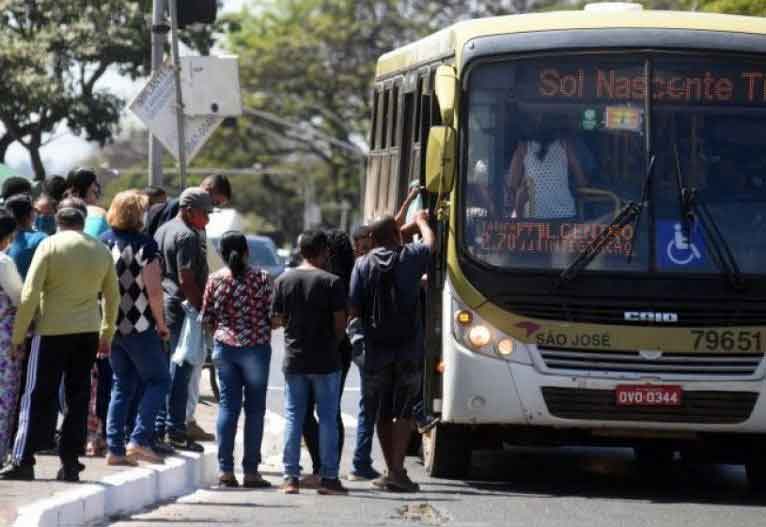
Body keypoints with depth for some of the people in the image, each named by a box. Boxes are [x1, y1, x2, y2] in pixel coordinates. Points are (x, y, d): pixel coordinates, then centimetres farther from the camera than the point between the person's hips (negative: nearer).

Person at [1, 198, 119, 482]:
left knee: (39, 397, 2)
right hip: (88, 331, 3)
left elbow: (30, 294, -10)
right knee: (78, 398, 9)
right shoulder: (101, 250, 6)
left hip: (51, 331, -3)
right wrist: (107, 335, 22)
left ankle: (23, 461, 1)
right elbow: (113, 296, 12)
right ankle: (70, 463, 8)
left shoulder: (49, 246, -7)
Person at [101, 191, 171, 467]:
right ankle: (139, 440, -6)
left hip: (111, 326, 6)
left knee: (122, 386, 15)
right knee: (158, 380, 6)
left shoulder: (103, 241, 3)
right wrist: (161, 323, -4)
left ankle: (114, 449, 9)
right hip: (139, 327, -6)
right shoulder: (145, 244, -12)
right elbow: (153, 291, -17)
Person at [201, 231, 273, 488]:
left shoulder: (215, 280, -1)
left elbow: (206, 318, 3)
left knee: (228, 406, 7)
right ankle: (251, 471, 3)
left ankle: (225, 469, 2)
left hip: (224, 348, 2)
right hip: (255, 348, -2)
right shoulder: (260, 278, -8)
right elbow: (272, 315, -6)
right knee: (255, 408, 4)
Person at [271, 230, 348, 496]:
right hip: (325, 361, -3)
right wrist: (332, 343, 9)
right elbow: (340, 322, -9)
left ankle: (291, 477, 6)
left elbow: (278, 319, 4)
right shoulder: (331, 282, -9)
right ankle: (328, 477, 3)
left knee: (293, 417, 8)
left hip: (294, 360, 3)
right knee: (327, 418, 4)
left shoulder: (283, 281, 1)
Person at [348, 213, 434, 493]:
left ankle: (392, 472, 14)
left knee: (383, 414, 12)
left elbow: (353, 309, -6)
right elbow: (430, 244, 22)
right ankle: (397, 470, -8)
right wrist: (421, 221, 41)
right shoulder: (409, 257, -1)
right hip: (409, 351, -1)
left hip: (376, 351, 1)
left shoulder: (363, 265, -2)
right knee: (405, 412, 3)